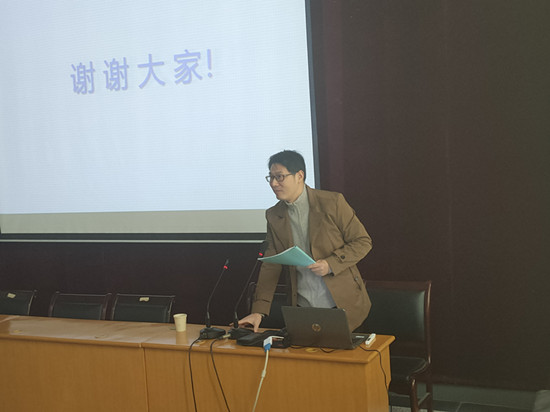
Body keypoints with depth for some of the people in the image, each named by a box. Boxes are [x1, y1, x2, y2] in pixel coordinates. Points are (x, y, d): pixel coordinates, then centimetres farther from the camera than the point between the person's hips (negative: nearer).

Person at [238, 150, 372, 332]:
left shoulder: (332, 202, -6)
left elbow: (362, 241, -2)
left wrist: (331, 264, -17)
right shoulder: (274, 215, 7)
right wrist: (258, 311, -4)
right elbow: (271, 265, 6)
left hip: (342, 303, -3)